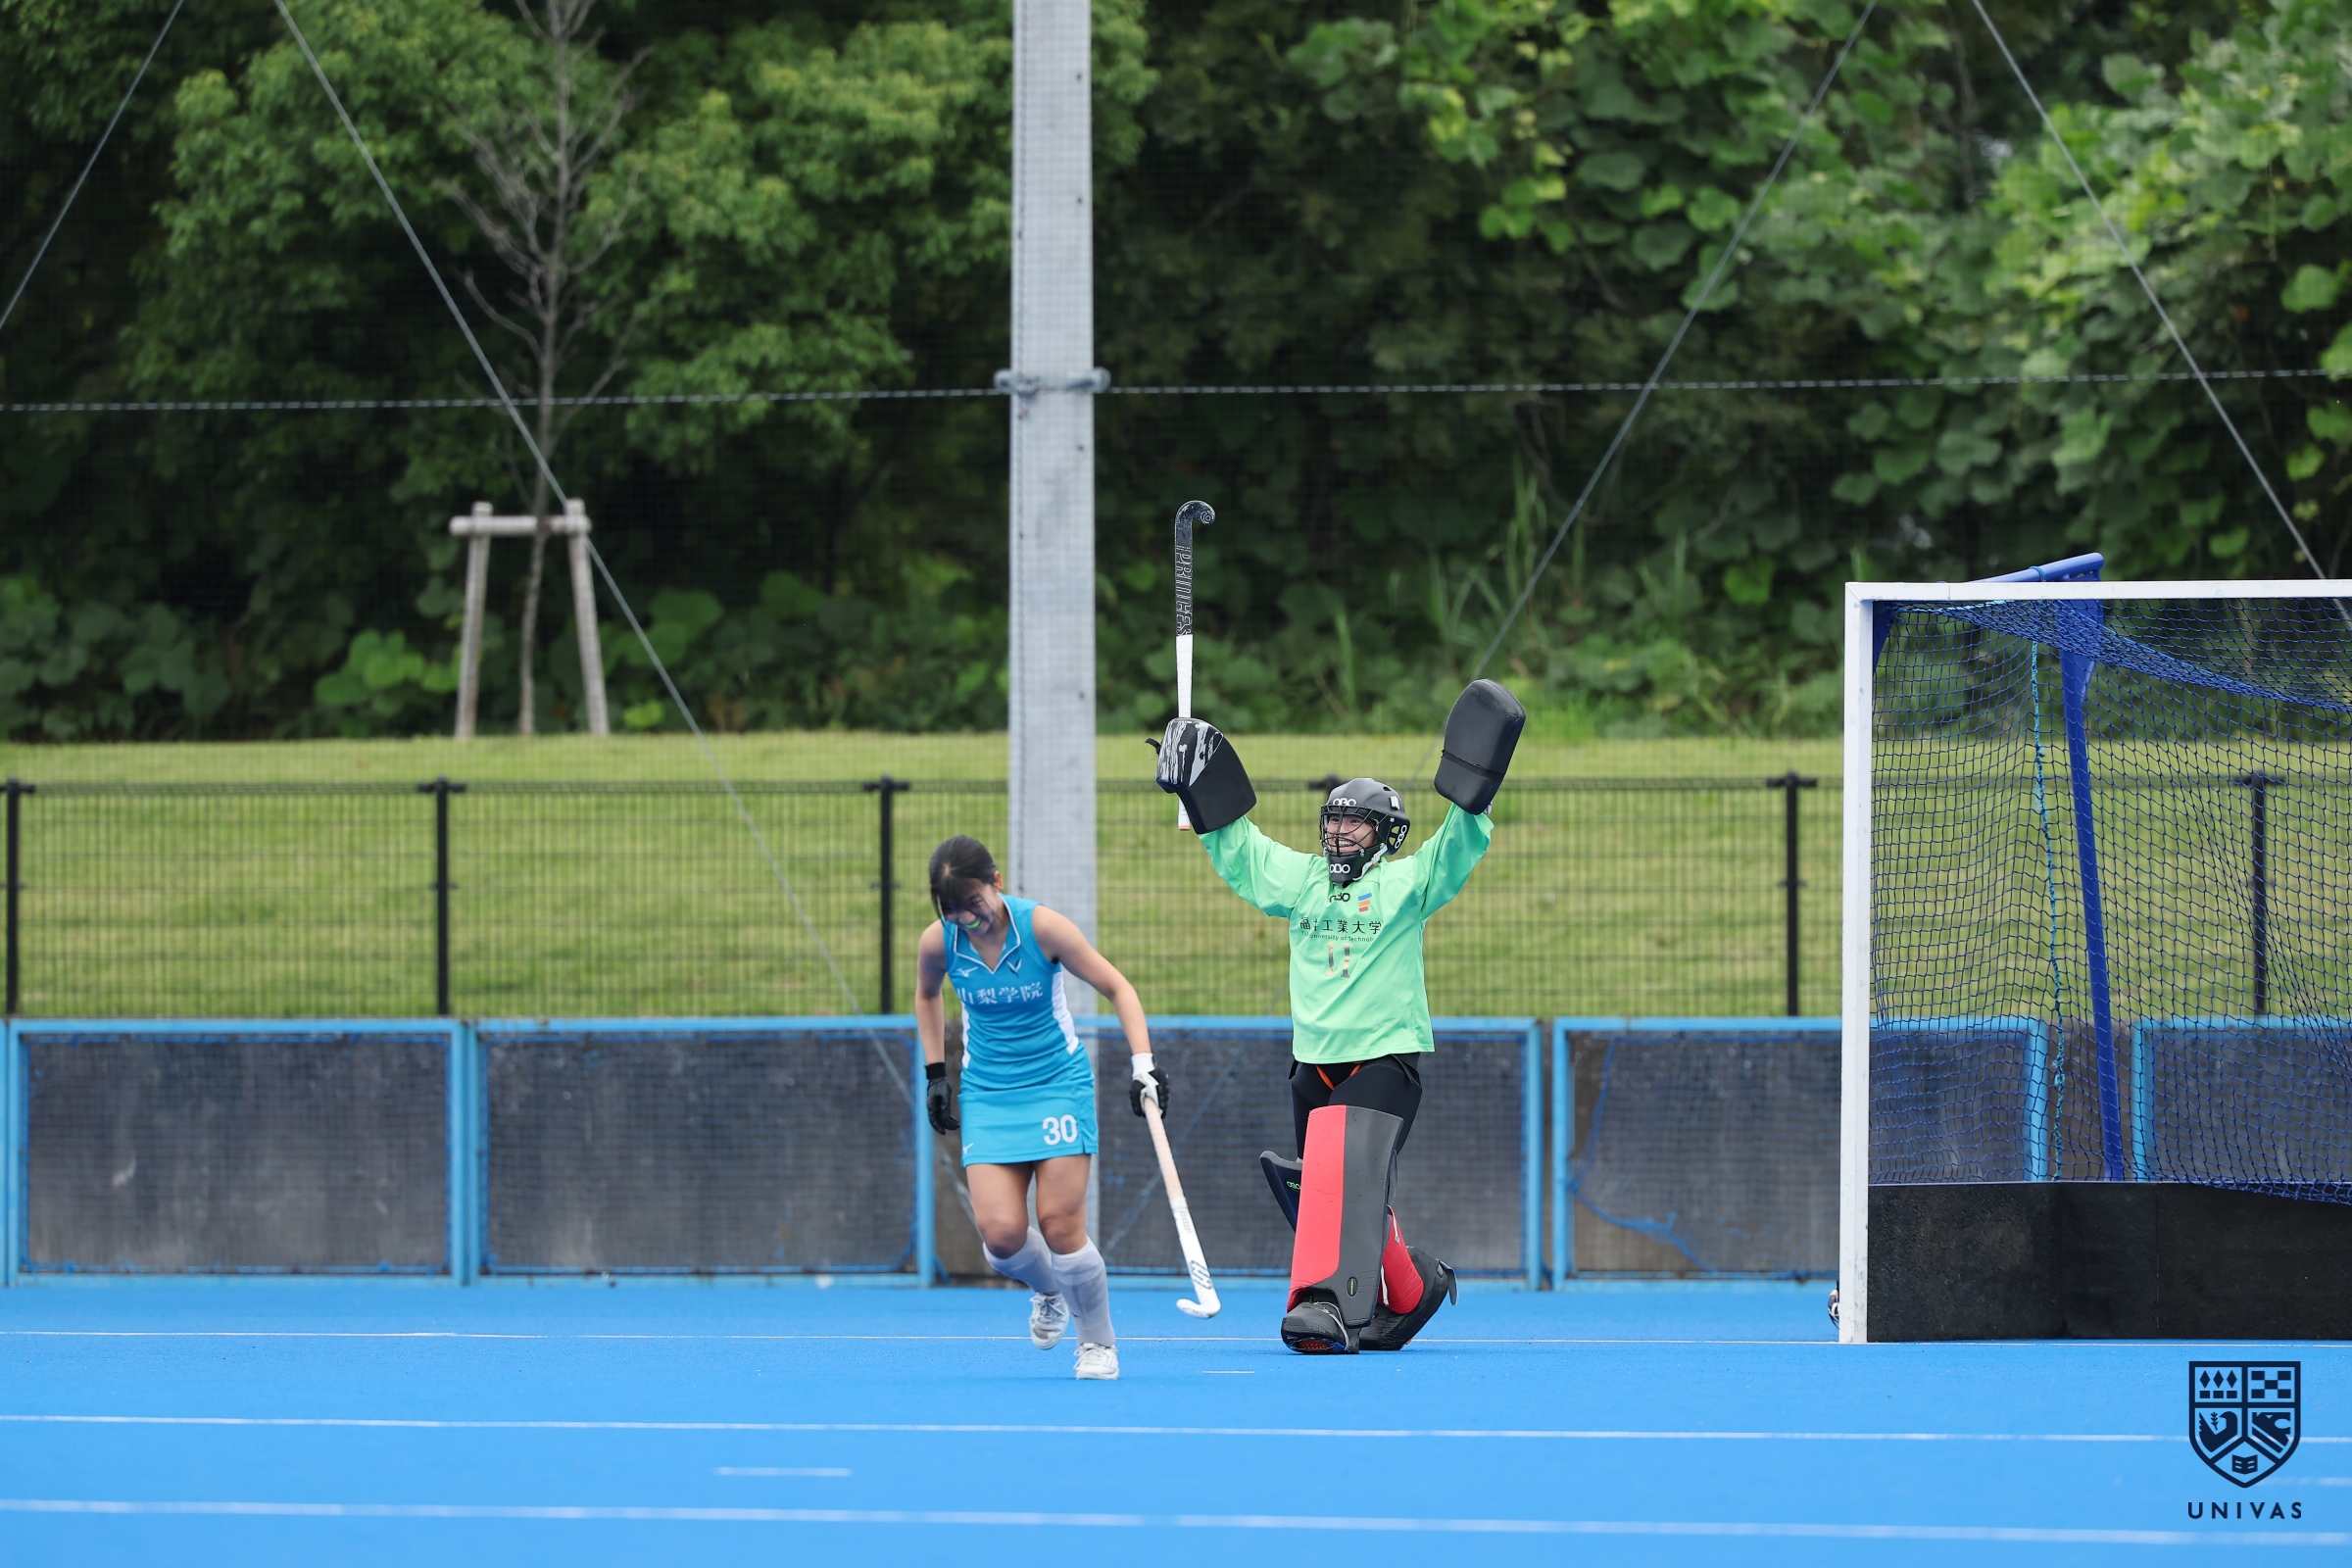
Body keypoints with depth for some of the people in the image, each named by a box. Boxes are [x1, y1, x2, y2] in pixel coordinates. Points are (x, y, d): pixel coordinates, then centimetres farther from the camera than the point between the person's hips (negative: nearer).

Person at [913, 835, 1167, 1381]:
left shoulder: (1041, 927, -17)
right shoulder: (938, 943, -9)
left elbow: (1117, 987, -8)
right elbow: (927, 995, 16)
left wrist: (1144, 1064, -18)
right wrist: (935, 1073, 12)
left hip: (1059, 1084, -3)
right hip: (987, 1092, 3)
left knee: (1059, 1226, -13)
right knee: (1000, 1233, -12)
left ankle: (1099, 1343, 9)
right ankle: (1048, 1290, 23)